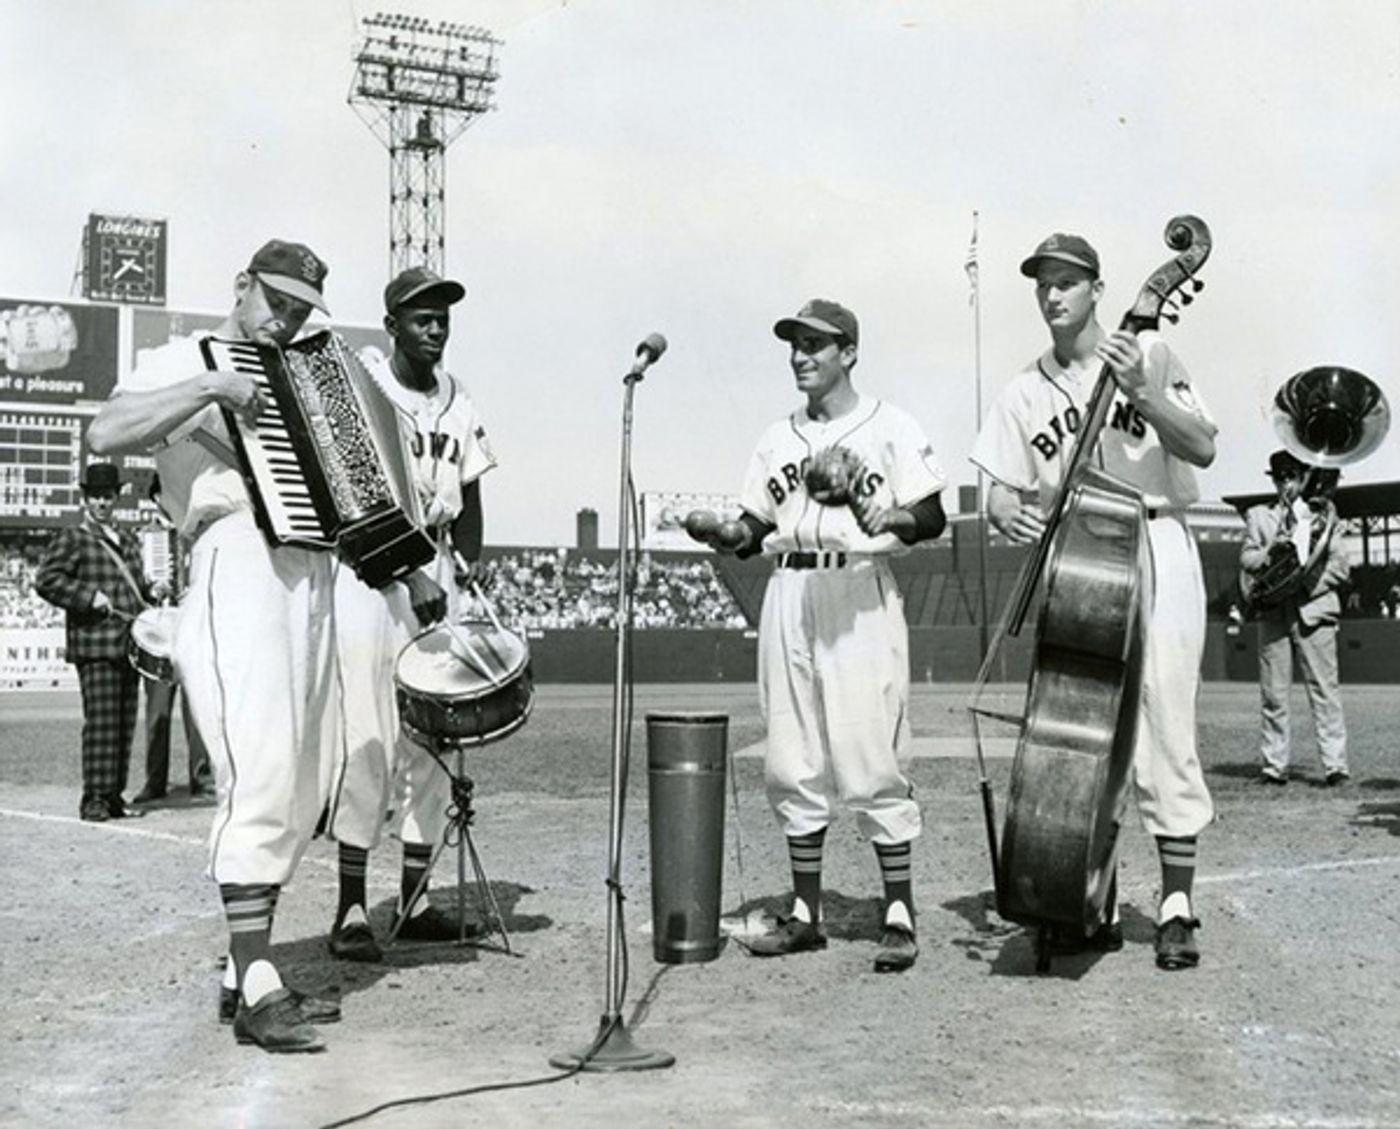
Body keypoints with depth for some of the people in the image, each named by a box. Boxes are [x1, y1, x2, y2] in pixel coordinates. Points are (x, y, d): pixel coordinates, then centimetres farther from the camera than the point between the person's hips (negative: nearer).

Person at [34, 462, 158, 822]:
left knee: (125, 724, 8)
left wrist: (150, 594, 11)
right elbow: (46, 579, -9)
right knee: (101, 722, -9)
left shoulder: (127, 541, 20)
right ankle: (94, 798, -3)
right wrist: (88, 596, -15)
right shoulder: (73, 539, 1)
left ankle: (115, 796, 15)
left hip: (128, 644, 7)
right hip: (95, 646, -6)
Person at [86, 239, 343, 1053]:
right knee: (260, 779, -17)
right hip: (239, 565, -8)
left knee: (300, 795, 7)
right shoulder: (184, 362, 5)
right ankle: (257, 992, -14)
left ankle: (244, 973, 16)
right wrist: (211, 387, -19)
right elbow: (107, 433, -14)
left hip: (309, 579, 8)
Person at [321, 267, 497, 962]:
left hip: (436, 577, 5)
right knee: (368, 737, -9)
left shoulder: (459, 404, 14)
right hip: (367, 571, -5)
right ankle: (351, 910, -2)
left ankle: (414, 898, 14)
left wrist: (465, 578, 2)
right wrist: (411, 573, -17)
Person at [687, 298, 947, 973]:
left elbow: (934, 518, -1)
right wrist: (714, 531, -5)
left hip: (860, 595, -5)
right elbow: (753, 533, 15)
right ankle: (805, 913, 18)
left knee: (871, 760, -6)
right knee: (792, 764, 8)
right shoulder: (777, 438, 16)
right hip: (788, 596, 5)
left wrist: (889, 518, -21)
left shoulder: (891, 427, 2)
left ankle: (899, 916, 4)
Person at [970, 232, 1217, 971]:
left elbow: (1203, 448, -7)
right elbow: (999, 489, 8)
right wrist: (1013, 516, -14)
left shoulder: (1147, 355, 3)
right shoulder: (1025, 391, 11)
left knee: (1163, 731, -5)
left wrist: (1142, 393, -20)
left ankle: (1177, 904, 6)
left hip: (1155, 555, -3)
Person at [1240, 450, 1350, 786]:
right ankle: (1274, 765, 4)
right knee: (1273, 693, 0)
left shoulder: (1322, 513, 15)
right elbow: (1246, 559, 5)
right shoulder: (1259, 515, 17)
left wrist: (1310, 581, -8)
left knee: (1324, 689, -6)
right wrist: (1272, 553, -15)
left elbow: (1341, 565, 8)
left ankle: (1335, 764, -6)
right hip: (1273, 611, 1)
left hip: (1314, 609, -1)